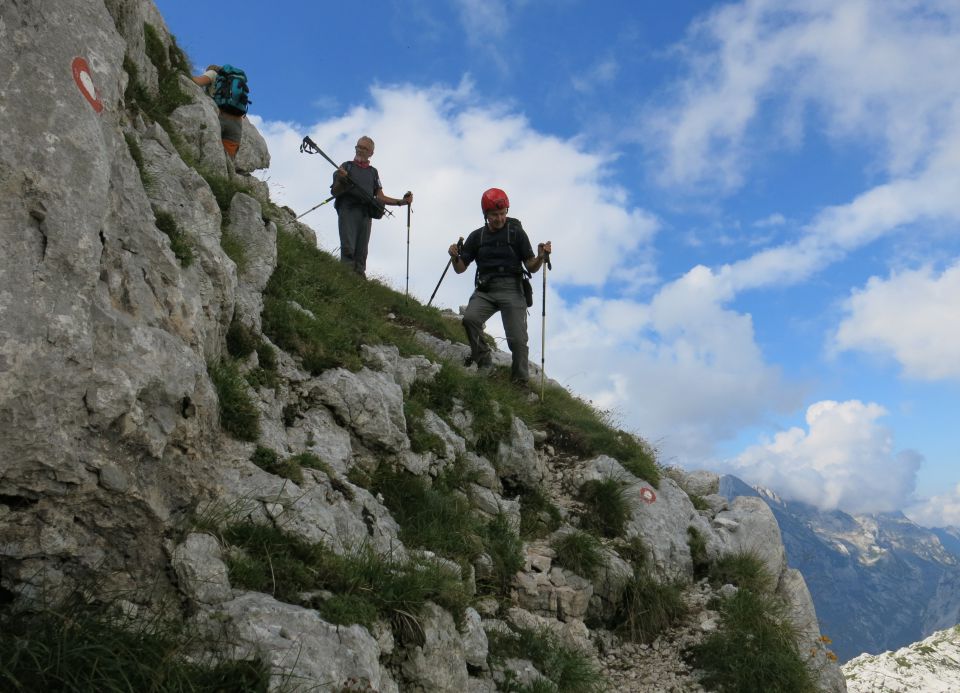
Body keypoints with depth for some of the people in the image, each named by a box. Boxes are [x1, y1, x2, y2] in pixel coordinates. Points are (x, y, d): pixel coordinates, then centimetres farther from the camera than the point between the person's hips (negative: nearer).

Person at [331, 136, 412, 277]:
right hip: (348, 209, -3)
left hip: (365, 214, 3)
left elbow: (380, 197, 20)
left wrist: (401, 201, 7)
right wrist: (341, 180, -12)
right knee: (348, 249, -19)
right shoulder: (347, 166, 17)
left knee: (361, 253, -5)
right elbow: (334, 191, 9)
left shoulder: (373, 172, 26)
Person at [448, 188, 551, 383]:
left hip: (511, 289, -2)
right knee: (469, 318, -25)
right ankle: (484, 363, -8)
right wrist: (455, 257, -8)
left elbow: (531, 267, 2)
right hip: (485, 291, 2)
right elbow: (460, 269, 13)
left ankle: (521, 381, 6)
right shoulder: (477, 236, 13)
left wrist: (541, 257, -19)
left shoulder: (516, 233, 5)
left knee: (517, 339, -10)